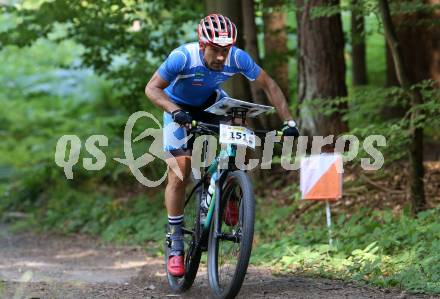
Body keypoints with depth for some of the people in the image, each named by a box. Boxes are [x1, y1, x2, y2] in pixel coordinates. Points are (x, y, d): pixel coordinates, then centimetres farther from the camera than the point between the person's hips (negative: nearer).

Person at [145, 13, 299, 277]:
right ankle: (176, 248, -1)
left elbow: (269, 85, -18)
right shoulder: (183, 57, -36)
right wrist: (176, 111, -53)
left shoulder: (237, 58, -29)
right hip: (179, 108, -3)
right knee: (179, 175, -11)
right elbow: (152, 88, -36)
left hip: (211, 102, 3)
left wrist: (289, 121, -25)